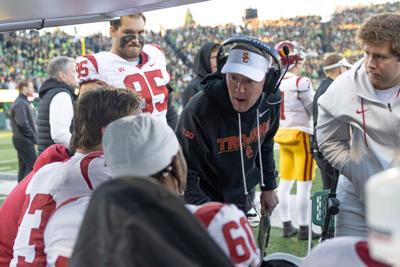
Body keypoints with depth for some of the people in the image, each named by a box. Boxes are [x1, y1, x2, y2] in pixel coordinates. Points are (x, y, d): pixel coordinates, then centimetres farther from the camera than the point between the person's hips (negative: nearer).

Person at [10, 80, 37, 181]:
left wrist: (34, 136, 11)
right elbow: (22, 123, -23)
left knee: (23, 167, 13)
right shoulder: (20, 103, -15)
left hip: (22, 139, 10)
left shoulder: (24, 102, 17)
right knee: (32, 166, -11)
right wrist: (33, 136, -16)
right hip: (24, 140, -10)